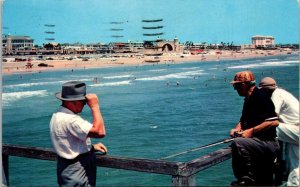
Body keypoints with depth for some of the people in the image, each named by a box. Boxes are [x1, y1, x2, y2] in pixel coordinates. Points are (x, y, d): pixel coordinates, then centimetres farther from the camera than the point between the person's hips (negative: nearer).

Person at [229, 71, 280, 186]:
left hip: (268, 143, -10)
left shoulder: (261, 97, -14)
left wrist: (251, 131, -23)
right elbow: (243, 120, 28)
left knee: (237, 143, -31)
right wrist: (237, 129, 6)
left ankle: (247, 179, -24)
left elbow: (274, 122, -23)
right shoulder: (248, 100, 16)